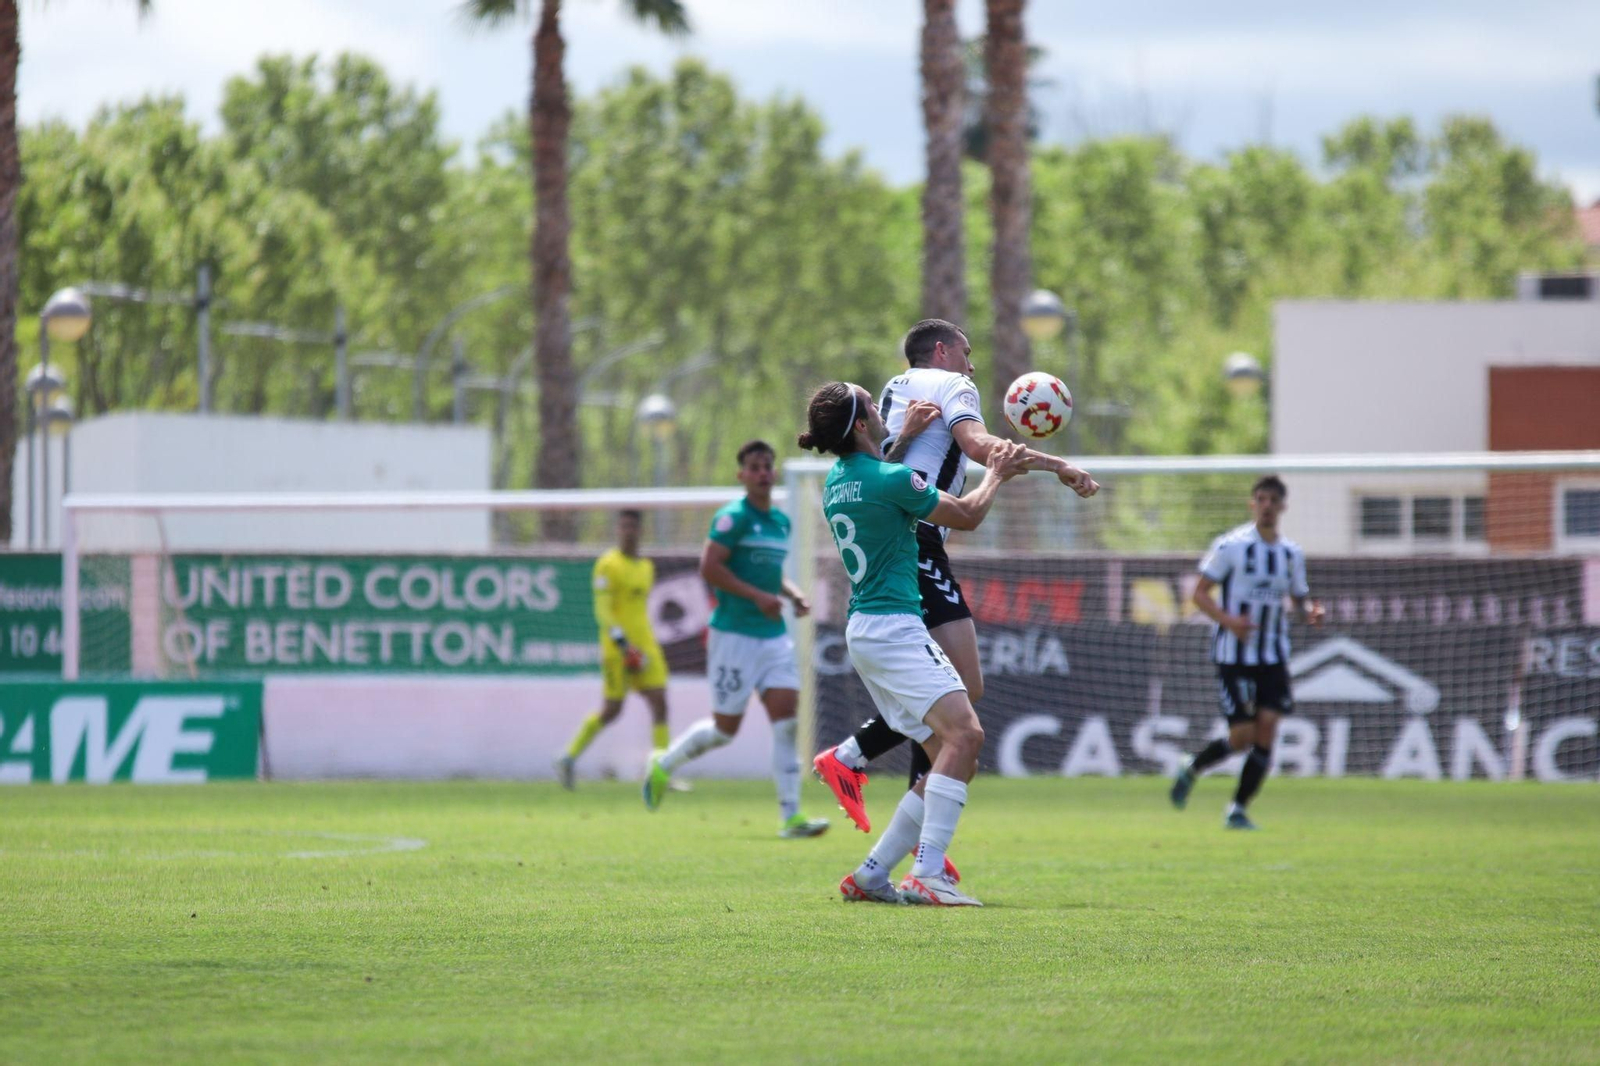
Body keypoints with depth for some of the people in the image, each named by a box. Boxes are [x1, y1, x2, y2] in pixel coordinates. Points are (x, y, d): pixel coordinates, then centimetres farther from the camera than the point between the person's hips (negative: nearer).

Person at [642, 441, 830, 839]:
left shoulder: (781, 522, 15)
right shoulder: (733, 517, -10)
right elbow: (709, 567, -18)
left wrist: (794, 596, 9)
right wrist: (758, 596, -21)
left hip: (774, 635, 7)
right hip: (734, 636, -7)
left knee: (787, 716, -7)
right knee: (725, 728, 0)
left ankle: (790, 817, -8)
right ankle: (663, 765, 27)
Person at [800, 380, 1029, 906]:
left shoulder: (837, 482, 14)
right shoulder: (890, 480, -13)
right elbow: (967, 515, -1)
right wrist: (996, 473, 16)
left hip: (865, 630, 10)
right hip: (893, 625, -10)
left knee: (956, 759, 8)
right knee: (964, 731, -23)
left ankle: (871, 874, 5)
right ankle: (927, 875, -34)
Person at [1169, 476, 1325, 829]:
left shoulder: (1292, 554, 8)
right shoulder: (1231, 545, -6)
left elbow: (1300, 599, 18)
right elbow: (1200, 593, -4)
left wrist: (1312, 613, -6)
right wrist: (1227, 619, -21)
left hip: (1273, 657, 4)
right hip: (1233, 654, -4)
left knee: (1266, 729, -9)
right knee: (1242, 736, -9)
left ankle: (1238, 809, 3)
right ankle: (1191, 770, 20)